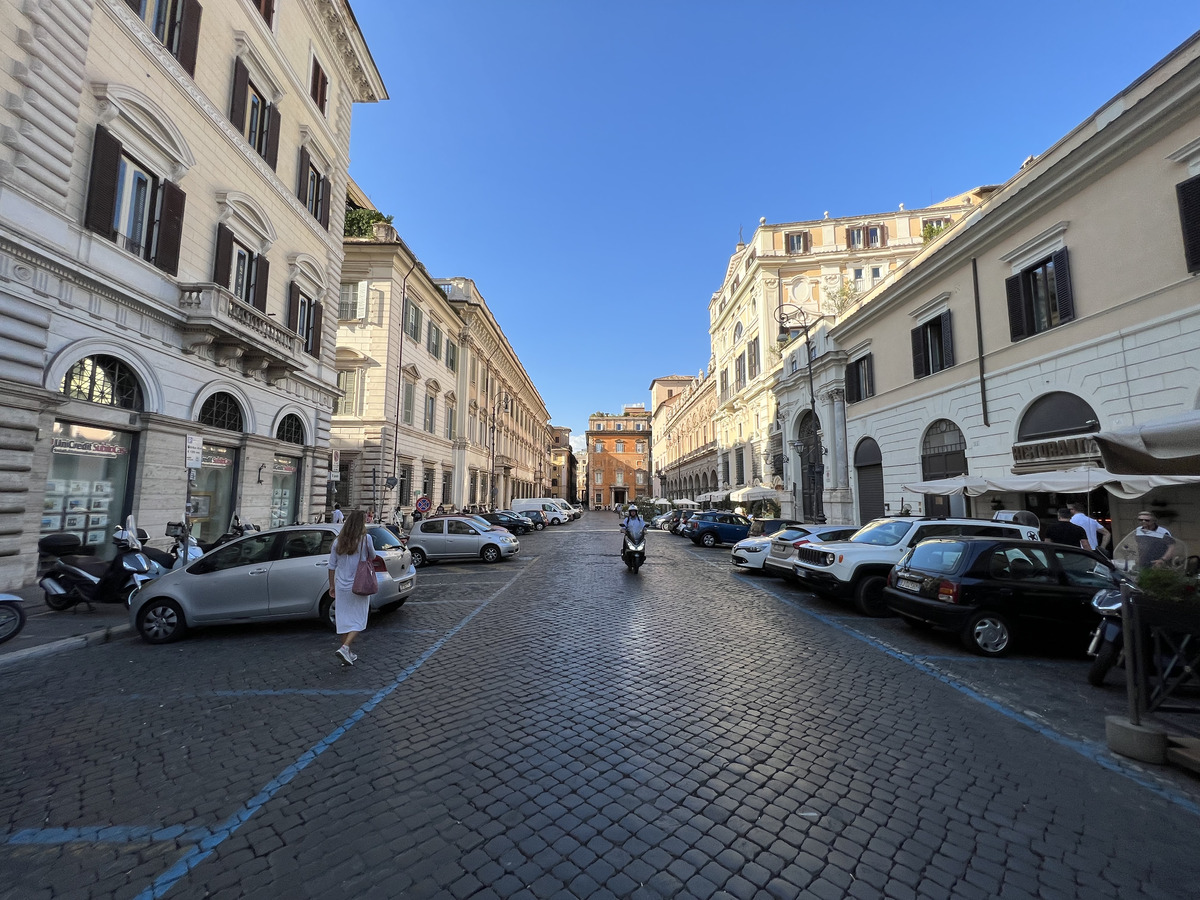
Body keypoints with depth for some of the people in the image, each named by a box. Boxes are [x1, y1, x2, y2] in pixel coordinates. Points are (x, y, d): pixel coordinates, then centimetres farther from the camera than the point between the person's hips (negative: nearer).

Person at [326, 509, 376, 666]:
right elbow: (372, 557, 4)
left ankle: (347, 653, 21)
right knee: (358, 620, 5)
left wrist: (332, 585, 16)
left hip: (341, 586, 5)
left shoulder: (338, 541, 1)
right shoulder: (365, 539, -12)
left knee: (344, 620, 13)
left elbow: (332, 566, 7)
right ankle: (344, 648, -13)